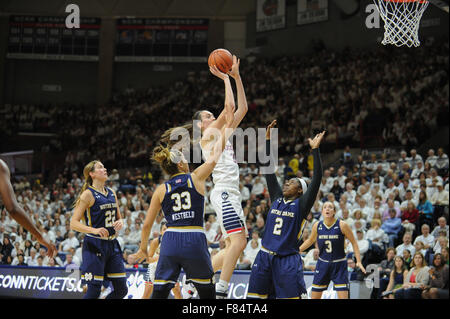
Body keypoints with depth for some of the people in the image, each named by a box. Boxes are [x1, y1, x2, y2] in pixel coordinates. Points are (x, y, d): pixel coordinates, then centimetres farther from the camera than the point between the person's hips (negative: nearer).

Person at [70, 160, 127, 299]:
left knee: (121, 290, 3)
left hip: (112, 244, 7)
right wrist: (94, 230, -27)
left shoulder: (112, 193, 12)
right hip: (95, 245, -7)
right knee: (94, 291, -8)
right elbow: (73, 223, -13)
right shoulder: (88, 194, -8)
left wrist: (120, 222, -1)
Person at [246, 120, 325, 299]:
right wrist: (268, 140, 8)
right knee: (255, 297, 6)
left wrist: (315, 150, -18)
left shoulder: (301, 205, -1)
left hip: (288, 260, -5)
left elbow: (316, 180, -12)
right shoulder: (277, 198, 11)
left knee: (293, 297, -9)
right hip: (265, 257, 5)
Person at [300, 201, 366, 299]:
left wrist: (358, 261, -12)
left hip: (339, 265, -3)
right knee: (314, 297, 6)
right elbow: (310, 241, 17)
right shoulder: (317, 226, -2)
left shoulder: (342, 225, -12)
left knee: (343, 296, -11)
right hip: (323, 264, 3)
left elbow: (354, 243, -5)